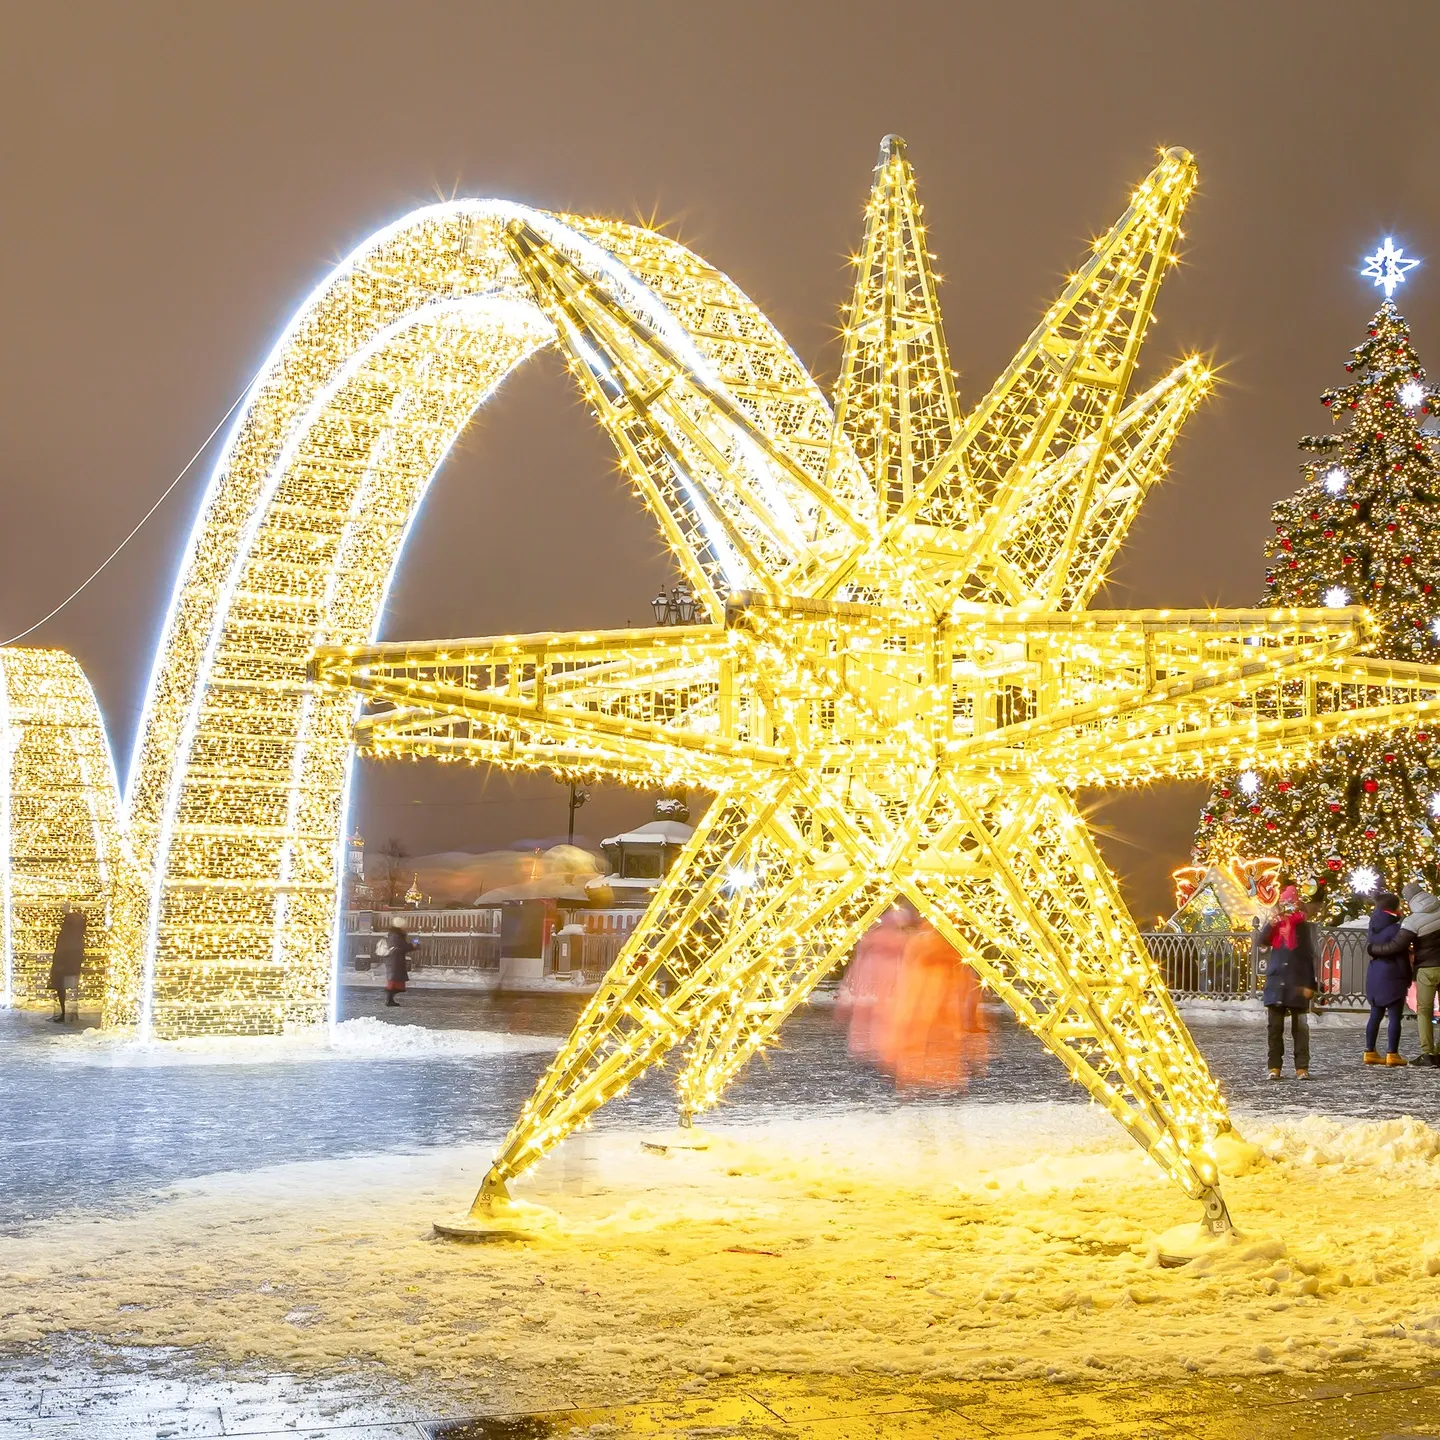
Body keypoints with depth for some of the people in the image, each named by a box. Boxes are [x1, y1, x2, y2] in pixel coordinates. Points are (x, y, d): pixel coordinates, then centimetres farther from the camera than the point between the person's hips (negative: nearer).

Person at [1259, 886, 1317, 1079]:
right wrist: (1271, 923, -18)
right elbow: (1262, 941, -4)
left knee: (1300, 1027, 0)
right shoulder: (1276, 925, 10)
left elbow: (1309, 956, -1)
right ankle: (1275, 1066, 7)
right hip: (1276, 982, 3)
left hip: (1297, 983, -3)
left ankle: (1302, 1067, 1)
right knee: (1275, 1027, 4)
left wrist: (1310, 984, -7)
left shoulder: (1303, 926, 0)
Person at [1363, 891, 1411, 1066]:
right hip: (1392, 976, -8)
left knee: (1375, 1015, 12)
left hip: (1374, 975, 8)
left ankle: (1370, 1052, 13)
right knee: (1395, 1017, -2)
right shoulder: (1395, 929, -15)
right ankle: (1392, 1054, -4)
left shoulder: (1375, 927, 8)